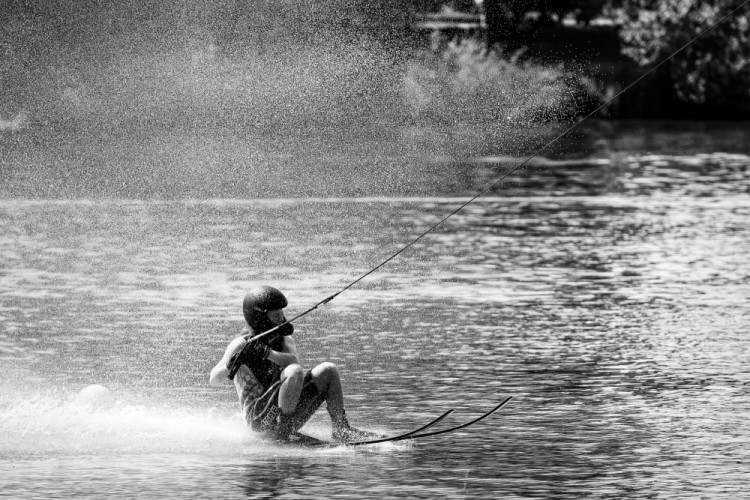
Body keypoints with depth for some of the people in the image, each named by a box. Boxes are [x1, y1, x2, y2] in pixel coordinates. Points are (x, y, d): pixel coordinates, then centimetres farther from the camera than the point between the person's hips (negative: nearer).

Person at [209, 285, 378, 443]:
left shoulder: (283, 340, 12)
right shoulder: (241, 344, -5)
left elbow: (294, 361, -10)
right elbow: (214, 380, -15)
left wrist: (268, 353, -28)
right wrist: (230, 365, -37)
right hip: (258, 414, -7)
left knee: (328, 371, -2)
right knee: (295, 372, -29)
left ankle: (341, 430, -6)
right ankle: (282, 432, -29)